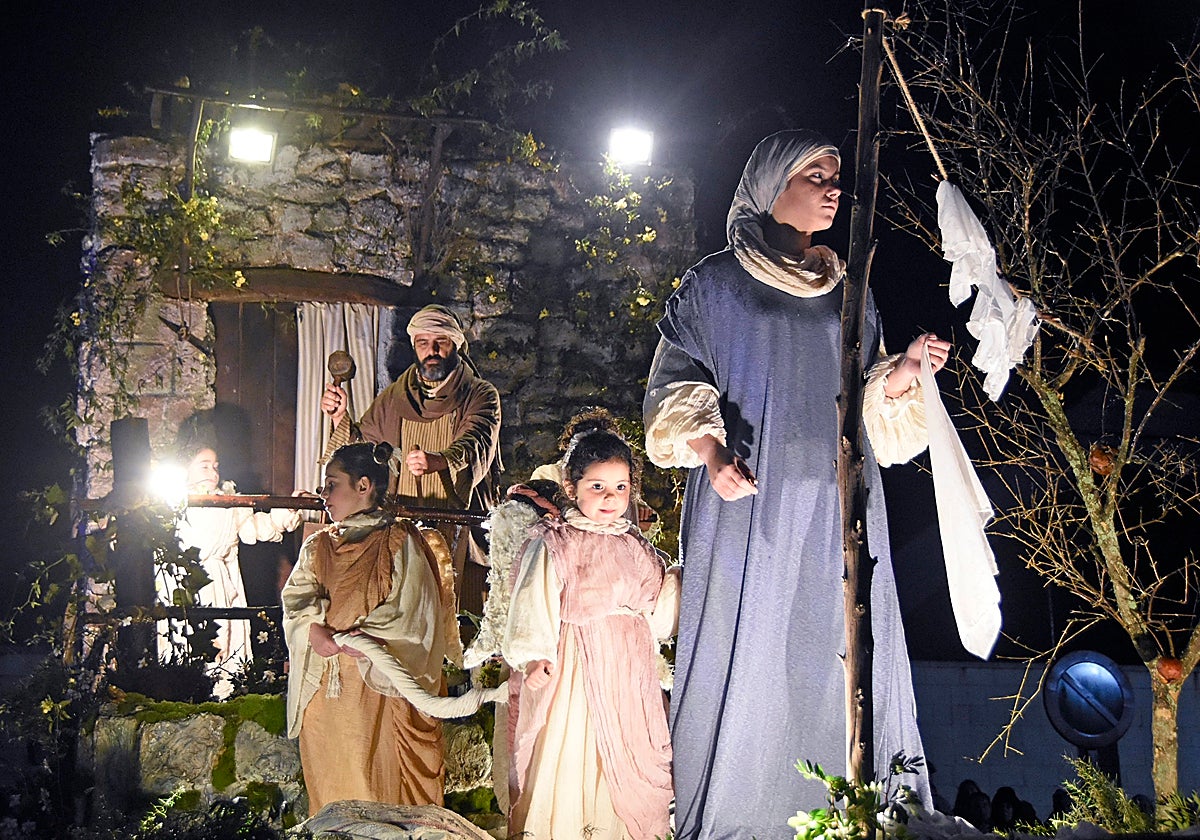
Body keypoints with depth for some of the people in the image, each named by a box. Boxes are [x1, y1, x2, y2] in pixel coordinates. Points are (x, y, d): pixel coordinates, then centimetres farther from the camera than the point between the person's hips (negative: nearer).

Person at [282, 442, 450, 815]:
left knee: (377, 782, -5)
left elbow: (407, 615, -10)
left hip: (378, 684, -5)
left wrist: (344, 639, -19)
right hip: (323, 688, 5)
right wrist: (314, 630, -19)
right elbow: (297, 600, 3)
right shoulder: (318, 546, 15)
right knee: (329, 781, 6)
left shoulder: (400, 543, -1)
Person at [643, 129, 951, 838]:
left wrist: (898, 380, -5)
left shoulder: (849, 292, 17)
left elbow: (877, 422, 17)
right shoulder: (715, 285, 7)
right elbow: (679, 392, 1)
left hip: (836, 519, 3)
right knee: (749, 669, -6)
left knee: (843, 669, -1)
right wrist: (710, 450, -17)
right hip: (750, 517, -3)